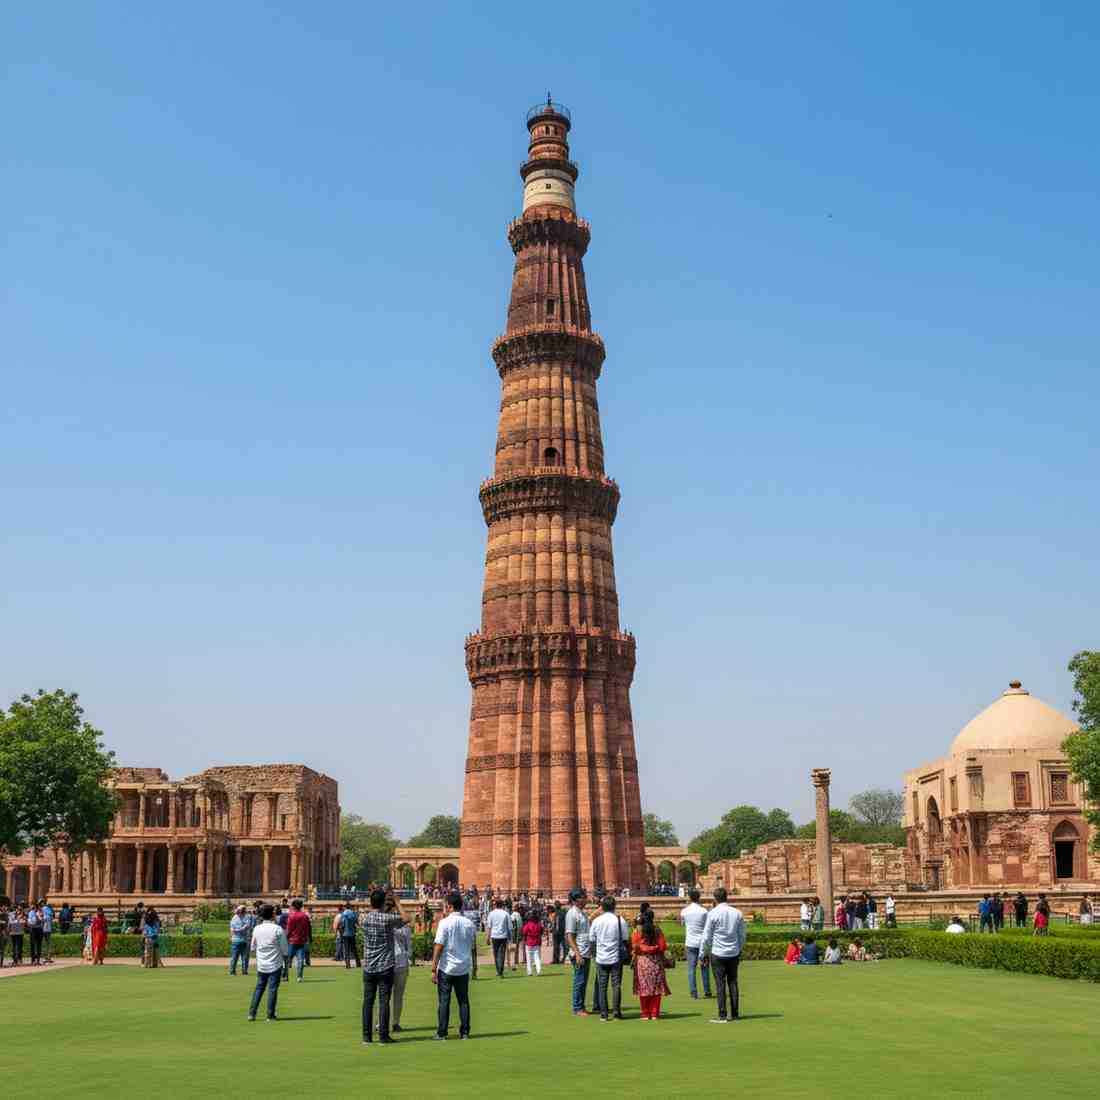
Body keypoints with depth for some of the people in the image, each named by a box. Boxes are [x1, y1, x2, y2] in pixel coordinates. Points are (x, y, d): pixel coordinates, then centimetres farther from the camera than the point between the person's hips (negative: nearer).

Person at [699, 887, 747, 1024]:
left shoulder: (713, 914, -10)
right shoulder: (737, 913, 3)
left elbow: (707, 936, -6)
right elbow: (743, 934, 11)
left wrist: (703, 953, 5)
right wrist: (739, 950, 24)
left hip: (718, 953, -4)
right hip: (734, 953, 4)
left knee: (720, 984, -2)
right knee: (733, 983, 11)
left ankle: (722, 1016, -2)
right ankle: (735, 1014, 14)